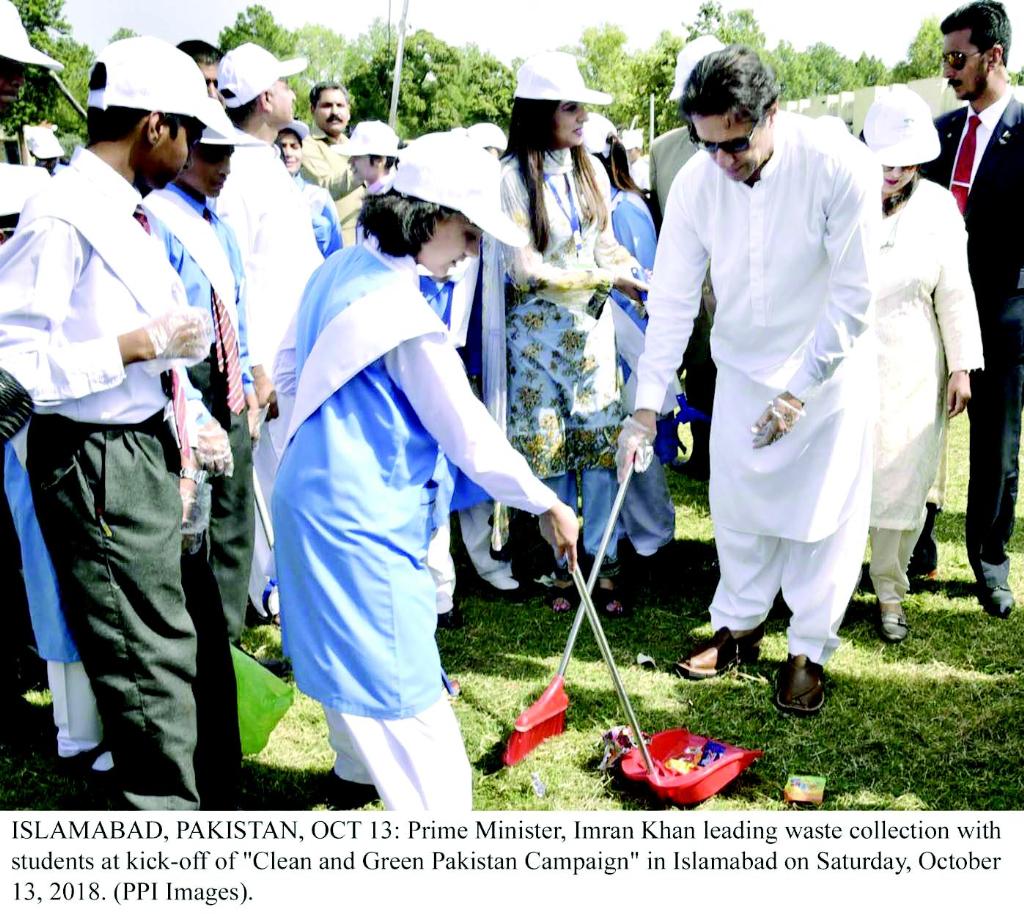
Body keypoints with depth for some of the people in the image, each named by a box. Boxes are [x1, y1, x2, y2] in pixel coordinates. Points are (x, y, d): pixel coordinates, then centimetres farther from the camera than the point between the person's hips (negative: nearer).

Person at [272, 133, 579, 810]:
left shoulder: (340, 271, 6)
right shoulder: (404, 312, -22)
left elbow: (299, 368, 18)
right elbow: (469, 433, -17)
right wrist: (548, 505, -7)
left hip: (313, 494, 10)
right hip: (361, 520, -10)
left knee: (347, 646, 27)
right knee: (403, 682, -5)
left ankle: (359, 763, 48)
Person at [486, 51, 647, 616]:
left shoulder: (590, 171, 4)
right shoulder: (513, 177, -11)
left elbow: (606, 244, 11)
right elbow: (525, 268, -15)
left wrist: (644, 281, -7)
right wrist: (607, 278, -15)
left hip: (591, 324, 4)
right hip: (537, 330, -4)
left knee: (601, 443, 2)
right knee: (549, 450, 5)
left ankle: (604, 565, 10)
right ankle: (561, 567, 18)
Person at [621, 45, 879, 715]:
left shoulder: (841, 165, -26)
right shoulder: (696, 182, -15)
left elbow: (854, 297, -21)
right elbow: (672, 301, -10)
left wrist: (798, 392, -20)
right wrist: (646, 409, -14)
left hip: (830, 367, -3)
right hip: (742, 367, 3)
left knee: (823, 515, 5)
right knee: (737, 506, 11)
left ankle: (809, 652, 22)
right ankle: (740, 626, 33)